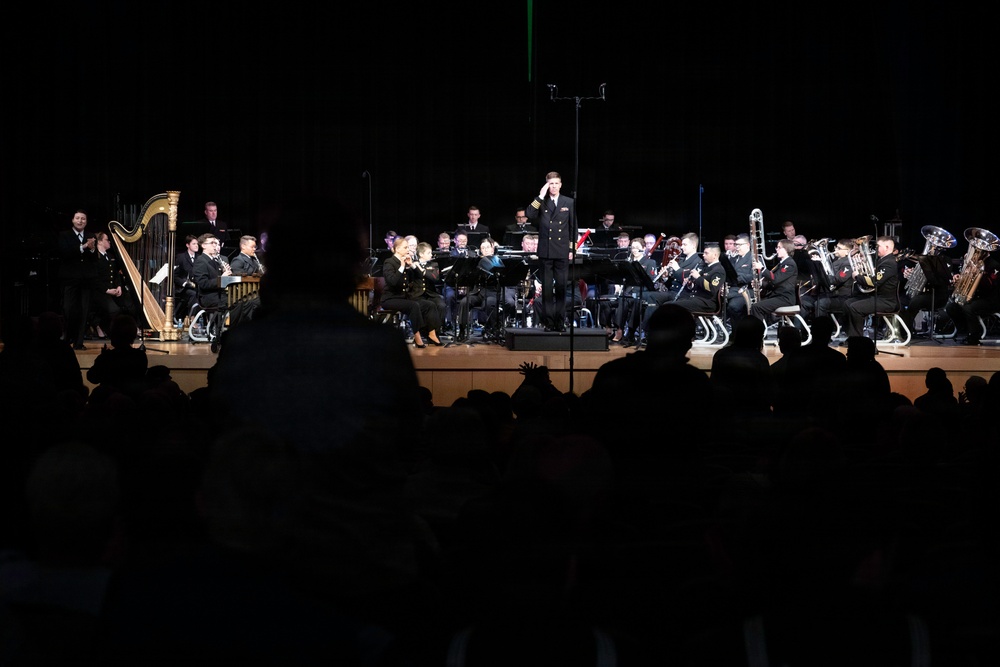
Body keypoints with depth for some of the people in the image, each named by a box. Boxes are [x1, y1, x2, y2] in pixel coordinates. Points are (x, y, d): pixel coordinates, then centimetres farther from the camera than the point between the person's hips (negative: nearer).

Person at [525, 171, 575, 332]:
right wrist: (541, 196, -15)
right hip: (545, 251, -1)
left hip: (562, 251, 1)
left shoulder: (569, 203, 7)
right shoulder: (541, 202, 4)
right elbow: (529, 214, -14)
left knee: (561, 287, 2)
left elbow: (573, 227, 9)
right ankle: (548, 321, 6)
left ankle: (560, 321, 8)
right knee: (547, 287, 2)